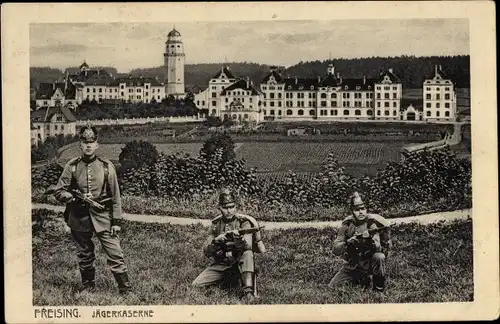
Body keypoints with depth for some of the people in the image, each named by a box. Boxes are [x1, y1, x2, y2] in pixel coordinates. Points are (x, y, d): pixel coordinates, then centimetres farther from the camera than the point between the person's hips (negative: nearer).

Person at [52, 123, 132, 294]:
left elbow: (115, 196, 1)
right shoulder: (72, 166, -1)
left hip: (102, 217, -1)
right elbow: (58, 192, 2)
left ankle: (126, 290, 3)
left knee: (115, 254, -6)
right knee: (84, 255, 14)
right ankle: (87, 286, 33)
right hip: (79, 218, 1)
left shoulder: (106, 166, -1)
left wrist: (116, 221, -3)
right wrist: (75, 198, -17)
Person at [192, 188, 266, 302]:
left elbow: (248, 246, -27)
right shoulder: (216, 224, 2)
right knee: (196, 285, -11)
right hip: (220, 264, 4)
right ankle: (226, 278, 12)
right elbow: (206, 252, -1)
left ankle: (248, 292, -38)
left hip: (239, 262, -4)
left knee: (248, 254, -37)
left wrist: (239, 239, -50)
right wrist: (215, 241, -23)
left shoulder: (243, 222, -10)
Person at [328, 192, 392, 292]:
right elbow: (335, 249, -10)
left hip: (369, 263, -4)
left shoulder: (371, 223, -14)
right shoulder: (347, 224, -6)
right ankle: (359, 280, 20)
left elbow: (378, 247, -27)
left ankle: (379, 287, -13)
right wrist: (347, 243, -31)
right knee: (331, 288, -3)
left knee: (379, 257, -36)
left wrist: (371, 241, -50)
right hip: (352, 265, 4)